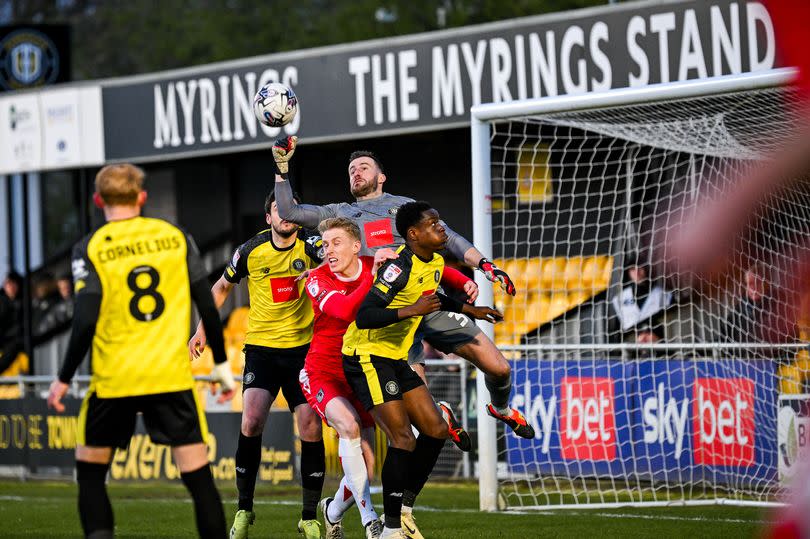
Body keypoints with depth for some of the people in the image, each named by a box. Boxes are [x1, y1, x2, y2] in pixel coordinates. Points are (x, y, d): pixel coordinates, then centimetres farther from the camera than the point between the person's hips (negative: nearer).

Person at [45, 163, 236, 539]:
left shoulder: (90, 249, -2)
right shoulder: (175, 237, 4)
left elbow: (86, 322, -10)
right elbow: (208, 307, 4)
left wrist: (64, 380, 0)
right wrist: (221, 366, 13)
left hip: (114, 380, -1)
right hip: (173, 376, 1)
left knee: (90, 469, 15)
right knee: (198, 475, 1)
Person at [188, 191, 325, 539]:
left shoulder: (311, 247, -7)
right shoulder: (250, 252, -1)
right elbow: (222, 286, 17)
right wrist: (202, 328, 17)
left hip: (302, 348, 0)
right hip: (260, 348, 0)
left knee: (311, 429, -5)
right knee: (252, 421, -17)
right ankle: (244, 510, -3)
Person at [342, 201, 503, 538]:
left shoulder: (436, 263, 7)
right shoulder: (399, 267, -22)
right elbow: (364, 317, -29)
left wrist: (469, 309, 30)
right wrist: (412, 311, -34)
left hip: (396, 359, 9)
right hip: (368, 357, -9)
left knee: (436, 431, 5)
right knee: (403, 440, -16)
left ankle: (404, 509, 15)